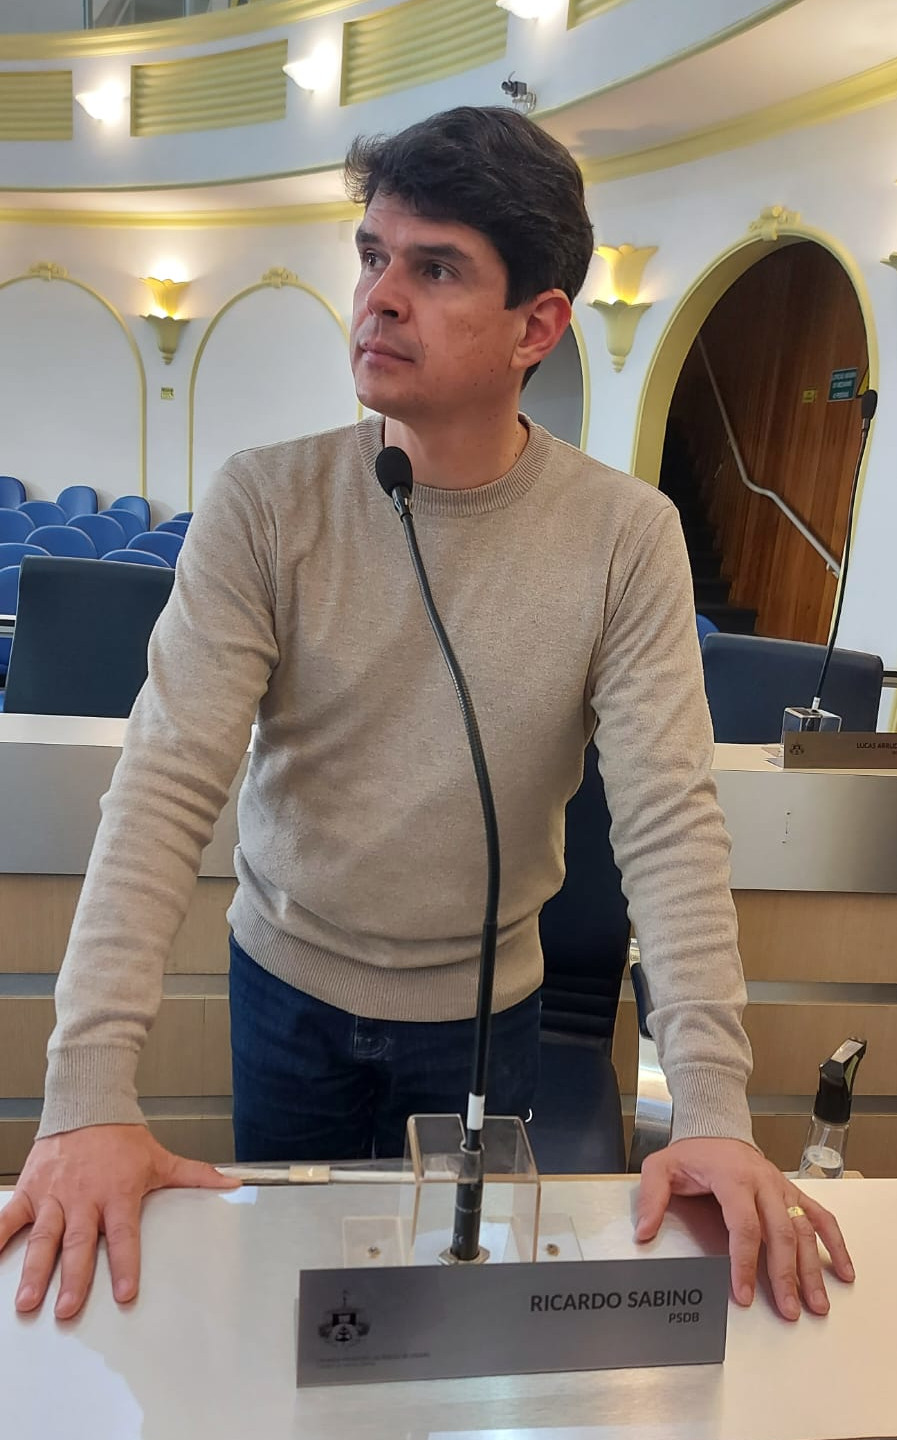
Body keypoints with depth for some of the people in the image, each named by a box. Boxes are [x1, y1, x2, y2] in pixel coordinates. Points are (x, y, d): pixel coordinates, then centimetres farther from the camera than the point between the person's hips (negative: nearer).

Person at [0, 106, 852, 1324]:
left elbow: (670, 821, -20)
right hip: (287, 981, 1)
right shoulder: (264, 505, -16)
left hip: (484, 1005, 0)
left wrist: (713, 1108, -28)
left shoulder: (627, 537, -16)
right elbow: (168, 782, -23)